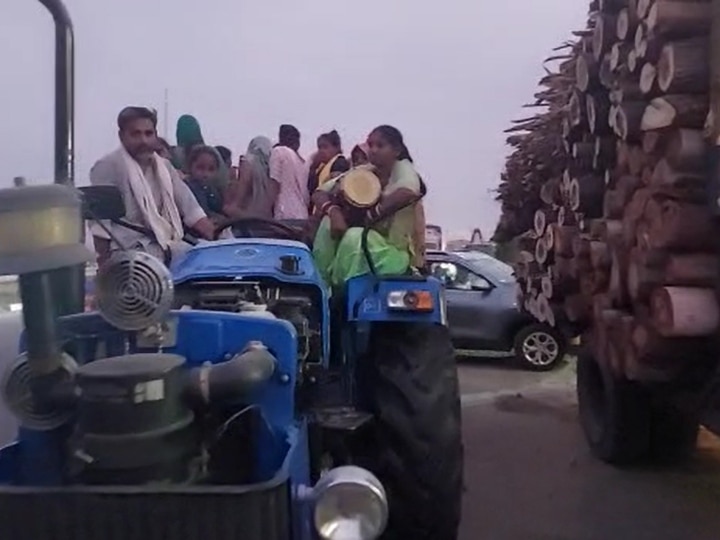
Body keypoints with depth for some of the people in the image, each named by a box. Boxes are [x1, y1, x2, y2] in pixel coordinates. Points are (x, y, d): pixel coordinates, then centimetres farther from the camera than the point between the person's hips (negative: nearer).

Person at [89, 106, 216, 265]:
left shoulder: (164, 166, 16)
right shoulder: (109, 166, -4)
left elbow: (190, 209, 14)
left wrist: (216, 242, 2)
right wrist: (104, 262, -17)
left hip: (166, 244, 7)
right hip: (131, 249, -7)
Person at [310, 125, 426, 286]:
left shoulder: (403, 168, -10)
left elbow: (408, 194, -35)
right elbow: (319, 193, -2)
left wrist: (368, 215, -25)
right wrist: (334, 212, -25)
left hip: (394, 252, -5)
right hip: (365, 242, 5)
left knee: (355, 236, -32)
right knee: (330, 222, -18)